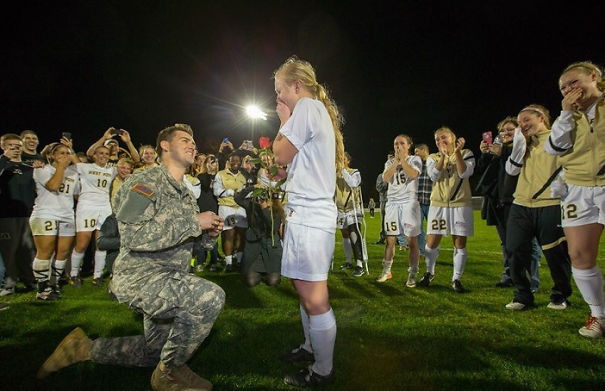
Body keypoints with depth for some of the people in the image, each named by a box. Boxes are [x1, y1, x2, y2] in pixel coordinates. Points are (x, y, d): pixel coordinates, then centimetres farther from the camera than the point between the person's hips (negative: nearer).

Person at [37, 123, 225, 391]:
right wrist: (194, 222, -24)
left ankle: (84, 348, 33)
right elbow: (134, 236, -26)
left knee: (154, 352, 18)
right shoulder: (145, 181, -13)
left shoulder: (186, 193, 14)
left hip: (166, 278, 9)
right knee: (211, 297, -30)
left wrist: (208, 231, -1)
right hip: (139, 275, -9)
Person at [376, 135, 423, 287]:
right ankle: (386, 271, 17)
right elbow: (386, 178, -5)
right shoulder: (390, 162, 15)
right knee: (390, 239, 5)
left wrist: (403, 158, -10)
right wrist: (396, 160, -8)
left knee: (412, 240, -4)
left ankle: (412, 274, 4)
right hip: (392, 202, 3)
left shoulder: (415, 159, 6)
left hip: (409, 202, -3)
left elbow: (413, 174, -15)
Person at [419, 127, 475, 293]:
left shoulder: (466, 154, 5)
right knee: (432, 243, 1)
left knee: (460, 243, 2)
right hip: (438, 205, 1)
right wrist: (443, 155, -14)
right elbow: (434, 175, -9)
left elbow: (465, 173, -12)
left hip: (460, 205, -1)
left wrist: (457, 152, -17)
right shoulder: (432, 158, 9)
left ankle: (456, 278, 17)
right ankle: (429, 273, 25)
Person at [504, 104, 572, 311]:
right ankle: (523, 296, 14)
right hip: (521, 206, 5)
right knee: (516, 252, 0)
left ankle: (560, 295, 24)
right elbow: (512, 170, 8)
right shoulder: (525, 143, 18)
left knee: (556, 254, 3)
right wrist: (519, 143, 3)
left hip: (550, 206, -4)